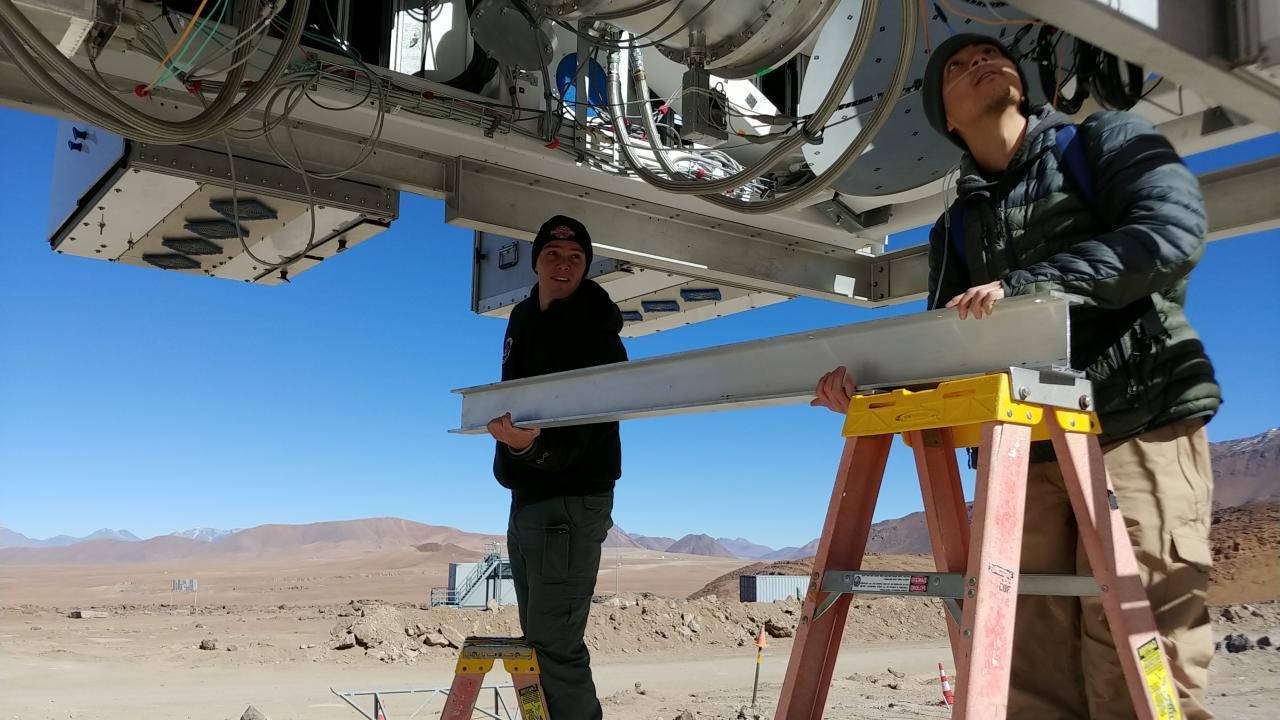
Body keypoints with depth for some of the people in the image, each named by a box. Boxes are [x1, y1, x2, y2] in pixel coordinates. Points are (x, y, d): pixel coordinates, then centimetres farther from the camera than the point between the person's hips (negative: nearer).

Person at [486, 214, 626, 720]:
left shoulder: (596, 337, -16)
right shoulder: (524, 318, 12)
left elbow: (579, 436, -27)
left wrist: (533, 444, -46)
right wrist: (506, 427, 8)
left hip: (571, 501, -9)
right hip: (527, 496, 9)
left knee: (555, 645, -11)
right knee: (537, 638, 16)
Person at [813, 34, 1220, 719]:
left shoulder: (1108, 140, 10)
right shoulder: (955, 228, 21)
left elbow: (1171, 232, -9)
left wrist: (1024, 283, -19)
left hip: (1139, 426, -4)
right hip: (1024, 450, 5)